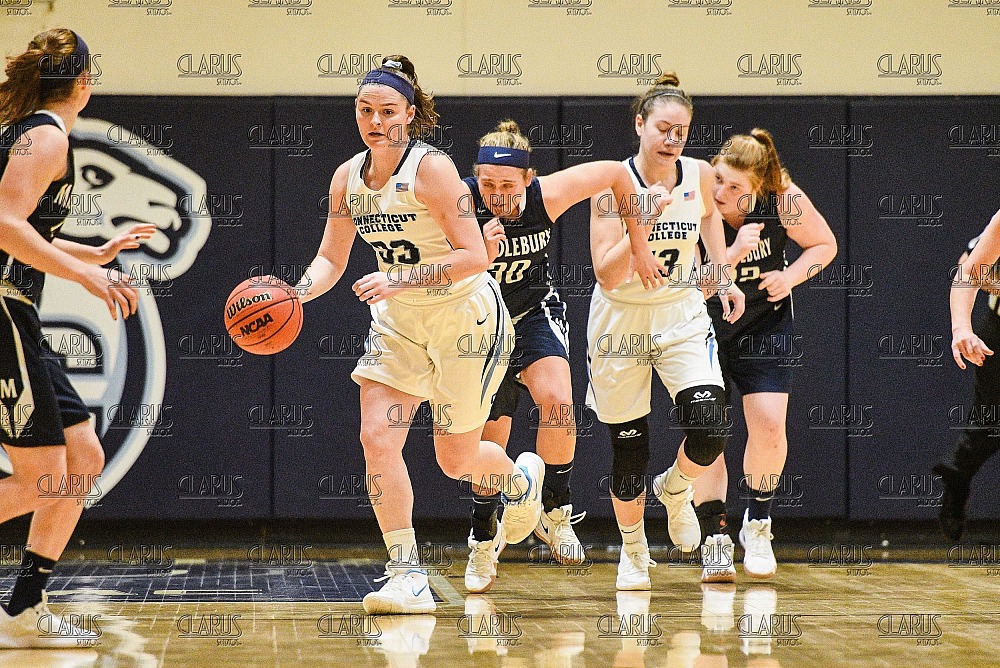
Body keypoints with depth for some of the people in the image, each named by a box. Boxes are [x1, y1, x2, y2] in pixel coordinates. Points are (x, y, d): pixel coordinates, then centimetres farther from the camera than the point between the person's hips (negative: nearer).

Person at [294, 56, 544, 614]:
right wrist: (295, 295, -12)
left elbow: (474, 257, -23)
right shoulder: (349, 178, -1)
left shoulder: (431, 169, -20)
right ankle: (408, 579, -8)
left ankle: (522, 479, 40)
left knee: (456, 459, 4)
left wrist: (399, 279, -31)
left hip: (466, 316, -6)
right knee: (377, 436, -12)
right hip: (400, 320, 6)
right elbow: (332, 260, 7)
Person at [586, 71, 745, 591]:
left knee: (709, 430, -17)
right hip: (622, 320, -2)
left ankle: (674, 490, 18)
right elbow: (607, 275, -24)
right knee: (628, 451, 3)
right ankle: (633, 549, 30)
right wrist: (644, 221, -34)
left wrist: (724, 276, 12)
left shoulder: (700, 174, -7)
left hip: (682, 315, 2)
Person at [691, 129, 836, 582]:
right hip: (704, 328, -1)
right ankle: (715, 538, 9)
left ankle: (757, 524, 11)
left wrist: (791, 276, -17)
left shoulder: (784, 200, -18)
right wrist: (732, 253, -39)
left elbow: (824, 244, 0)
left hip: (764, 326, 1)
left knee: (769, 425, -13)